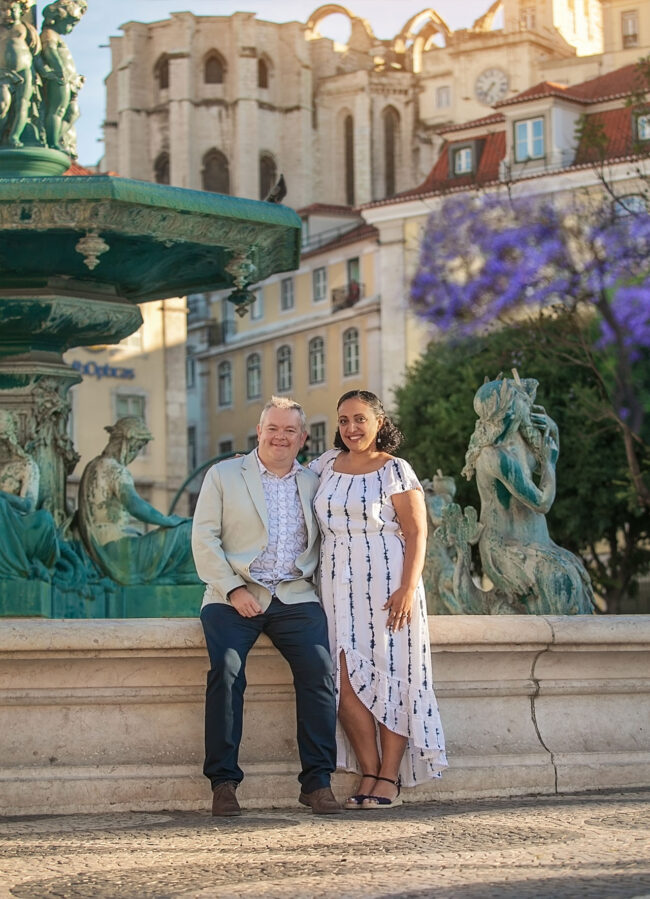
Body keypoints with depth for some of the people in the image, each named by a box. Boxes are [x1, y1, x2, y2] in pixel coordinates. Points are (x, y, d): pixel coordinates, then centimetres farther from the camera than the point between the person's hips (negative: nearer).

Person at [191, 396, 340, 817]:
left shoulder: (313, 483, 18)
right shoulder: (223, 475, 10)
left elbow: (324, 541, 18)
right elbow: (204, 537, 2)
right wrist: (233, 590, -9)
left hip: (295, 596, 2)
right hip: (235, 596, -2)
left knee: (319, 668, -22)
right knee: (227, 668, -26)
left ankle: (318, 781, -15)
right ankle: (224, 782, -20)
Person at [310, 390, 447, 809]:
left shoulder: (395, 471, -3)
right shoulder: (328, 464, 12)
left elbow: (416, 532, -7)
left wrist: (408, 588, -16)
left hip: (386, 584, -4)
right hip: (338, 585, 4)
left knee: (391, 678, -3)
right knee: (348, 681, -4)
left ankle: (389, 779, 1)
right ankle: (368, 774, 3)